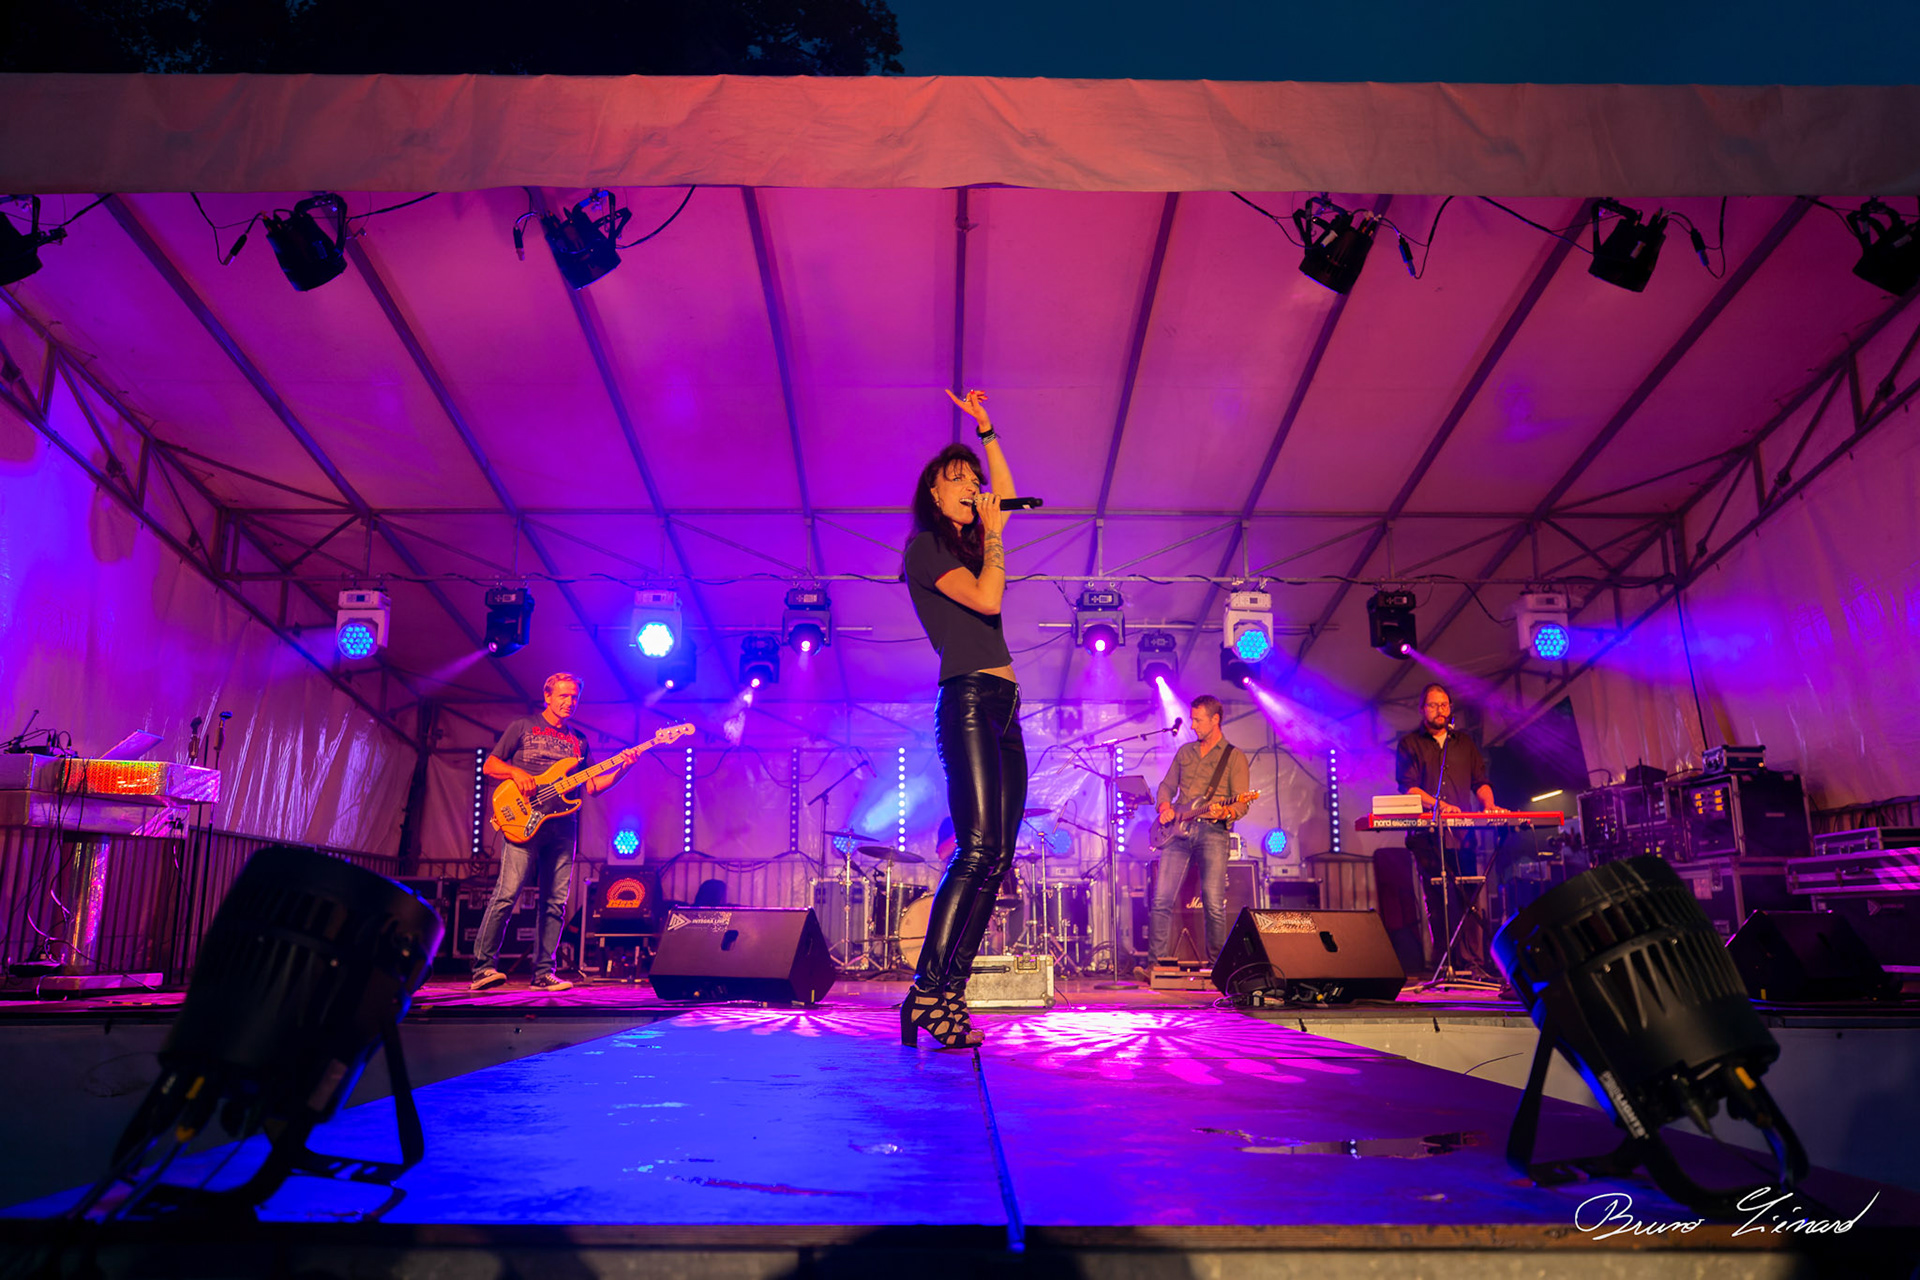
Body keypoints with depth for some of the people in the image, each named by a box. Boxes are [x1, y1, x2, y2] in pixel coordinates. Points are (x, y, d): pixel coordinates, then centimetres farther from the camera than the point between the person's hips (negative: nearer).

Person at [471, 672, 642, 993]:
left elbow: (591, 787, 16)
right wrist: (516, 772, -11)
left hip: (563, 826, 4)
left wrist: (622, 767, 1)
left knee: (555, 903, 1)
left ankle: (543, 973, 6)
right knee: (506, 894, -13)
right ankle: (483, 967, -7)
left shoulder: (579, 741, 21)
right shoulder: (522, 727, 10)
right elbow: (489, 766, 8)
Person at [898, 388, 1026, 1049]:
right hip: (969, 701, -9)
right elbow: (987, 599, -12)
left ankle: (951, 997, 0)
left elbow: (1007, 496, 36)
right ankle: (926, 991, -19)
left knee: (996, 861, 0)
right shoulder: (926, 546, 0)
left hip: (1002, 709, 9)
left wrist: (986, 430, 33)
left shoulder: (963, 543, 25)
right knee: (977, 851, -19)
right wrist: (994, 532, -1)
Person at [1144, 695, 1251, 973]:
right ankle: (1156, 961, 2)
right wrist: (1164, 807, 4)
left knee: (1214, 904, -10)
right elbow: (1167, 785, 25)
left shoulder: (1234, 756, 5)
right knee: (1162, 898, -5)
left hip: (1213, 831, -4)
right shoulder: (1185, 752, 20)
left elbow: (1242, 803, -2)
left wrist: (1225, 812, -23)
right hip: (1179, 829, 4)